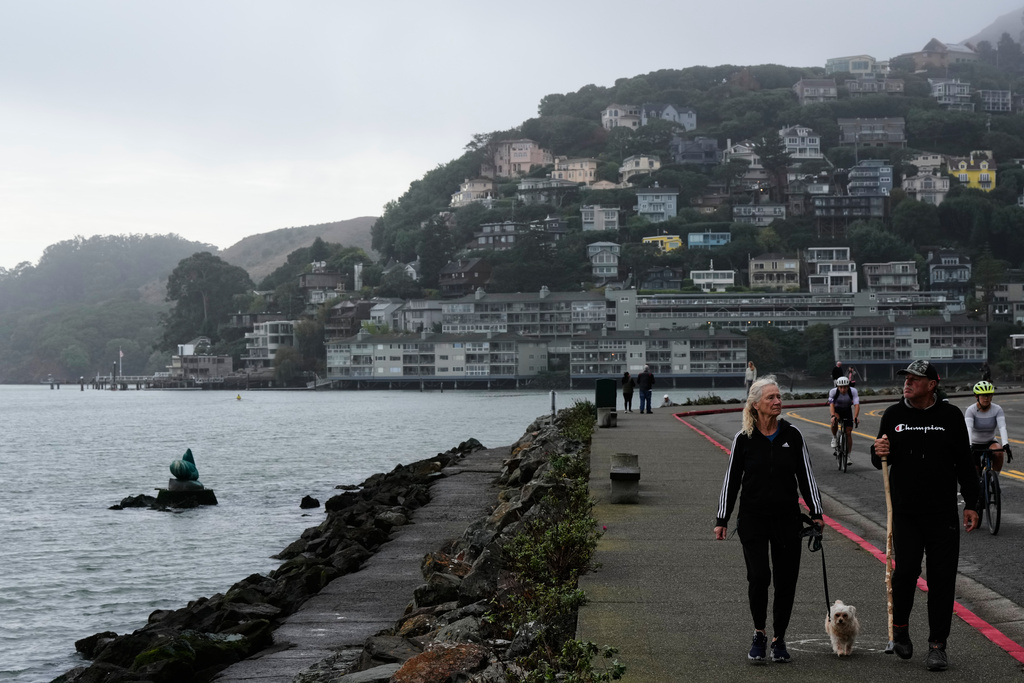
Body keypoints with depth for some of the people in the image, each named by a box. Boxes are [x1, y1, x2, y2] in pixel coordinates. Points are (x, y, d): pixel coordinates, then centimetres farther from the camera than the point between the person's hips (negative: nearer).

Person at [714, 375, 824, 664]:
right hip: (753, 518, -2)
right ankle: (759, 634, 5)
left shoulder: (792, 435, 2)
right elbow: (731, 480, 4)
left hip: (787, 518, 2)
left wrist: (816, 512, 0)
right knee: (759, 577, -15)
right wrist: (722, 519, 3)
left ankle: (779, 640, 17)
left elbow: (805, 475, 7)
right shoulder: (743, 439, -1)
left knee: (786, 581, 2)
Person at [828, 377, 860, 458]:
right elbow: (831, 404, -37)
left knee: (848, 433, -4)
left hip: (847, 410, 1)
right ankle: (834, 437, -8)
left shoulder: (853, 391, -27)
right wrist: (833, 416, -54)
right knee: (835, 421, -35)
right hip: (836, 410, -1)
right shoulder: (833, 391, -27)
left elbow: (857, 405, -35)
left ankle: (848, 455, 8)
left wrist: (855, 417, -51)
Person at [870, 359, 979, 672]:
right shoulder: (893, 415, 5)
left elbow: (964, 462, 6)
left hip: (943, 512, 0)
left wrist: (971, 504, 2)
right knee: (905, 570, -9)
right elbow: (882, 460, 14)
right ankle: (899, 626, 18)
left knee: (942, 578, 0)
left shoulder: (950, 415, 1)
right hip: (905, 511, 0)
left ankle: (937, 645, 9)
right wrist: (879, 454, -10)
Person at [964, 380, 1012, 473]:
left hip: (990, 443, 1)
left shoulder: (997, 410, -12)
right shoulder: (971, 410, -17)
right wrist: (969, 446, -47)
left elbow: (1002, 427, -26)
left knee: (998, 452, -32)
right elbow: (968, 429, -31)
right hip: (975, 444, -1)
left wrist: (1005, 444, -43)